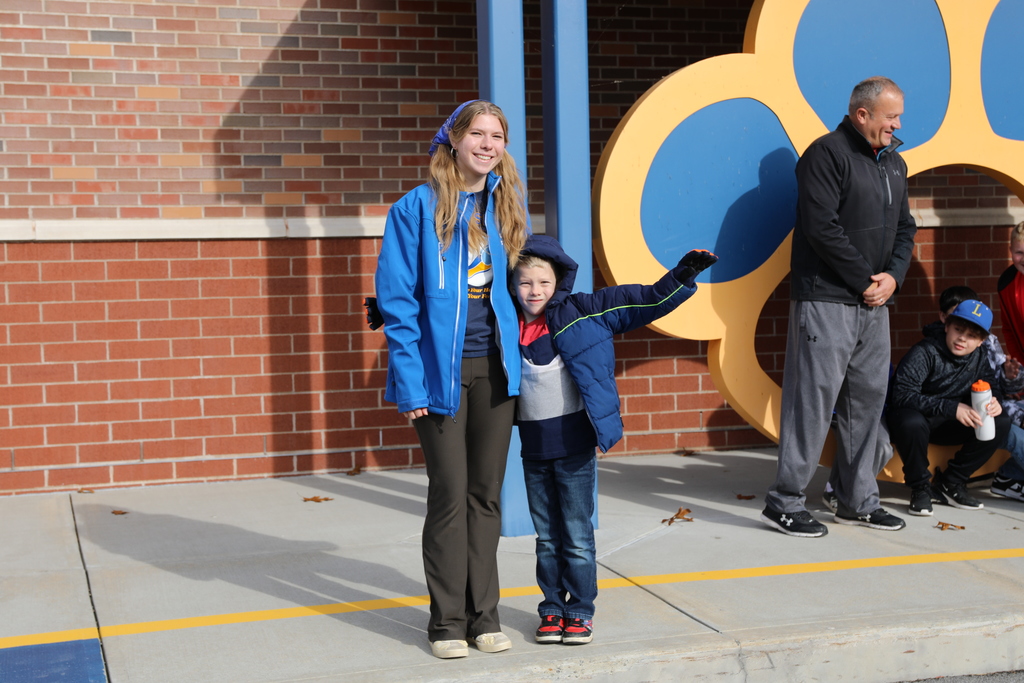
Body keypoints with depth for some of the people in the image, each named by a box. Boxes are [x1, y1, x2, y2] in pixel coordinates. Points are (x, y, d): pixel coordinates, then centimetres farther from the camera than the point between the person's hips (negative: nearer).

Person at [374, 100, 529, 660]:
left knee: (486, 493, 10)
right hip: (441, 367, -4)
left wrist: (517, 355, 9)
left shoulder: (508, 205, 8)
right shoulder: (418, 208, -6)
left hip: (495, 367, 4)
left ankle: (484, 613, 20)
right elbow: (398, 302, -8)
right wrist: (409, 381, -14)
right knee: (449, 495, 1)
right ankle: (447, 620, 13)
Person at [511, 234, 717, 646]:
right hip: (534, 449, 3)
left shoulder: (583, 312, -5)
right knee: (547, 537, 12)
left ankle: (580, 612, 15)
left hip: (574, 444, -3)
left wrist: (681, 276, -12)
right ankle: (552, 609, 23)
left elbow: (645, 302, -4)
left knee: (578, 535, 4)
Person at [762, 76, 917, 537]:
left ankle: (858, 500, 20)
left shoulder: (893, 163, 17)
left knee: (868, 397, 10)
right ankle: (785, 502, -1)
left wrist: (893, 276, 1)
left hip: (873, 303, 8)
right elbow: (822, 227, -16)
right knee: (814, 398, -8)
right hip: (826, 299, -8)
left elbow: (904, 228, 20)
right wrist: (865, 280, -12)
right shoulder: (828, 154, -9)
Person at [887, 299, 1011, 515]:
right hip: (916, 417, -6)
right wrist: (952, 408, -36)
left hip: (948, 424, 7)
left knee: (1000, 423, -12)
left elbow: (991, 386, 13)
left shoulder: (979, 359, 1)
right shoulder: (924, 352, -21)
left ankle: (950, 482, -2)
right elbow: (902, 395, -30)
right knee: (911, 423, -42)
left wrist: (994, 401, -15)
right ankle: (920, 487, -16)